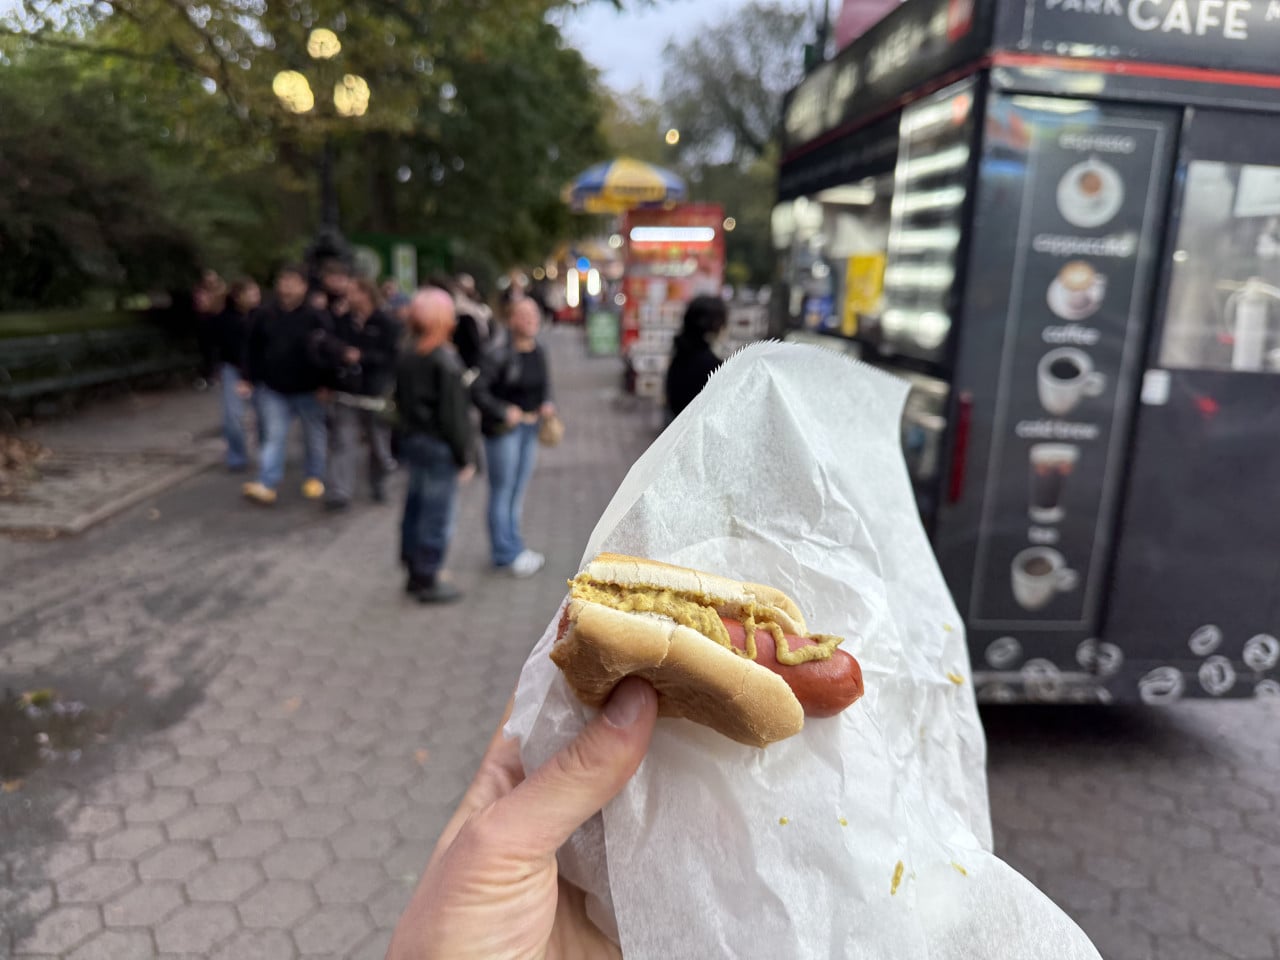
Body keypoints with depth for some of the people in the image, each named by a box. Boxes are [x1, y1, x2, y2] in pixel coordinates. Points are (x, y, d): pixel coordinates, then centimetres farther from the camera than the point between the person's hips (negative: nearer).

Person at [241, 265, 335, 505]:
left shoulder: (315, 317, -10)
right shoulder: (265, 315, 0)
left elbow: (330, 350, -10)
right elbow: (253, 350, 9)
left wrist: (325, 384, -13)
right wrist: (253, 379, 7)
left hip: (308, 389, -2)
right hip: (274, 388, 2)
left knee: (314, 436, 11)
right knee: (275, 436, 1)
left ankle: (315, 478, 27)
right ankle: (267, 485, 0)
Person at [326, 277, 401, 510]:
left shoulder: (387, 325, -7)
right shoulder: (343, 322, 7)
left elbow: (394, 357, -14)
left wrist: (362, 357, -19)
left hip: (376, 394, -3)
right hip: (346, 394, 3)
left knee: (379, 444, 10)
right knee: (343, 443, -5)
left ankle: (378, 485, 32)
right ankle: (340, 493, -4)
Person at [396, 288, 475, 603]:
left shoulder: (407, 358, 5)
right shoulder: (445, 363, -19)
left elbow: (400, 401, 12)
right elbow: (453, 415, -19)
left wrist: (409, 431, 19)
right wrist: (463, 457, -12)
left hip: (411, 440, 8)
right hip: (439, 447, -8)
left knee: (416, 507, 18)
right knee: (437, 515, 2)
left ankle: (416, 572, 31)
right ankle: (428, 580, 11)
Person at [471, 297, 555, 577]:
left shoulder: (539, 353, 6)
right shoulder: (501, 355, -15)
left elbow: (545, 385, 19)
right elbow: (478, 390, -17)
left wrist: (548, 404, 0)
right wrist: (504, 412, -22)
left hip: (530, 428, 7)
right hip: (503, 428, -7)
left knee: (518, 491, 16)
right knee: (502, 491, 0)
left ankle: (510, 549, 28)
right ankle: (508, 553, 8)